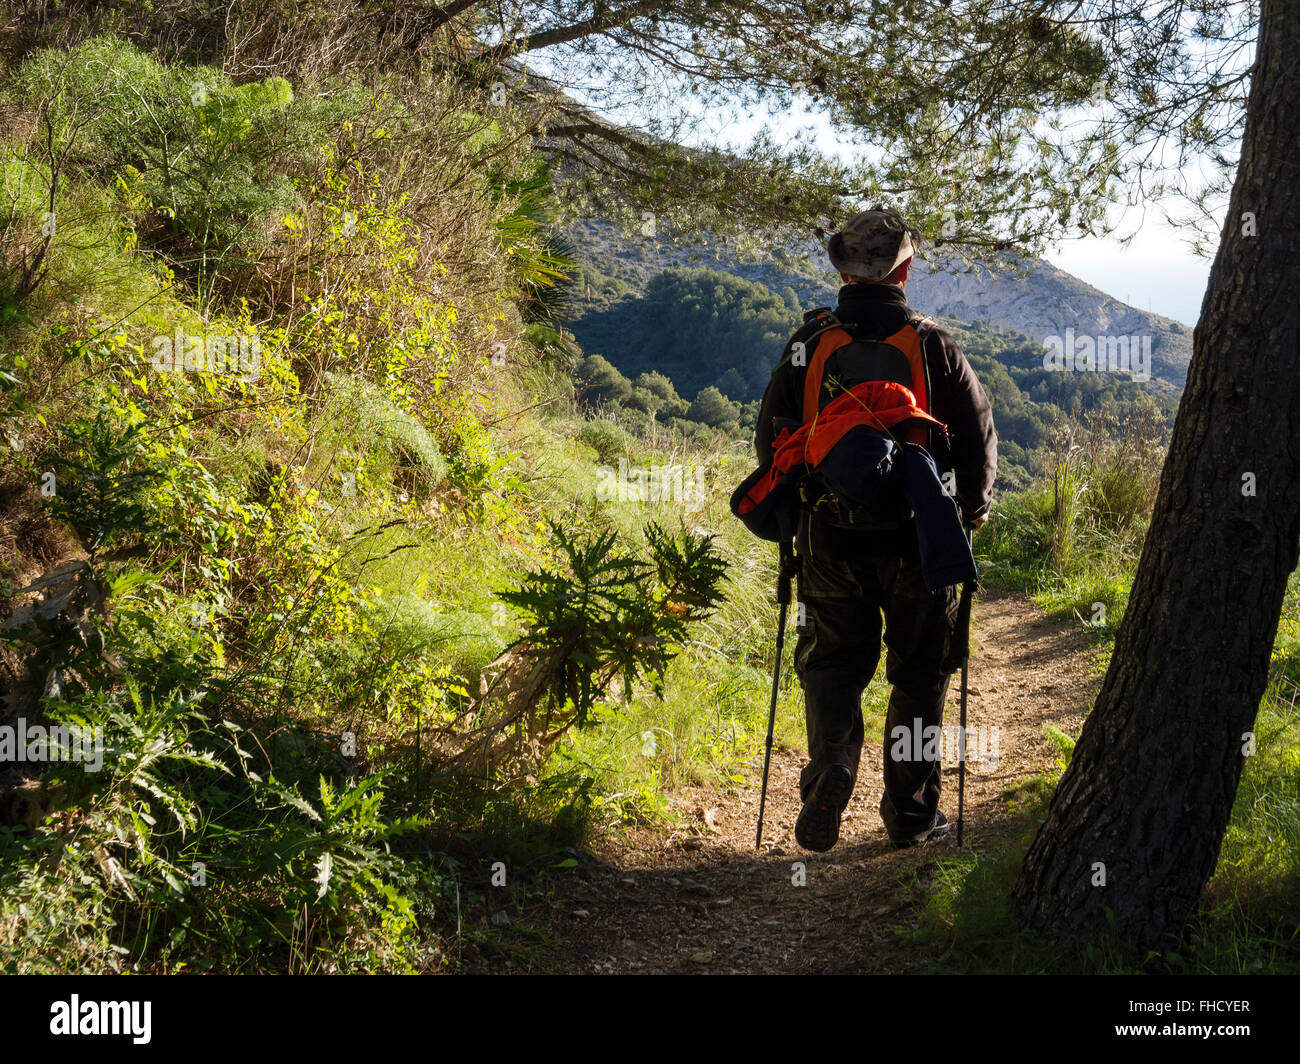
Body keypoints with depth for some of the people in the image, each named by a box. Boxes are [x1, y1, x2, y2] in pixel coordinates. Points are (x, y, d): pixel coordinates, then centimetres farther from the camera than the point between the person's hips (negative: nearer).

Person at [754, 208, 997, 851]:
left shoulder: (807, 344, -1)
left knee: (831, 660, 13)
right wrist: (971, 509, 17)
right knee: (919, 671, 12)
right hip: (919, 535, 0)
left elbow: (770, 438, 3)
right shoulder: (935, 347, -4)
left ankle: (831, 763, -13)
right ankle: (911, 813, 17)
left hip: (831, 537, 1)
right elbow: (979, 436, -1)